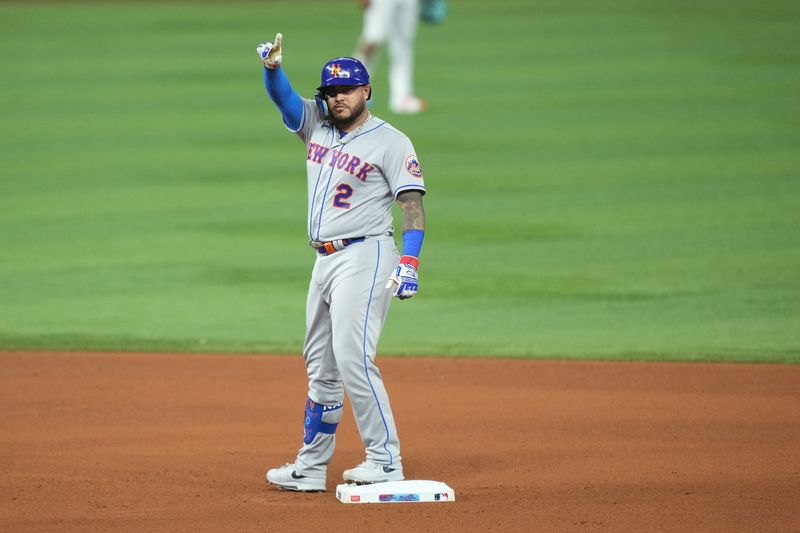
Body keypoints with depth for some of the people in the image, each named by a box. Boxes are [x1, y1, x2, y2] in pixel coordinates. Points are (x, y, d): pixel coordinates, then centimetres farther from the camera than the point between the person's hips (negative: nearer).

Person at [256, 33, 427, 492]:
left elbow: (413, 203, -11)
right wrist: (272, 67, -22)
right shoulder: (316, 124, 13)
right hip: (325, 261, 8)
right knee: (321, 367, 12)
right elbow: (283, 96, 0)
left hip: (364, 258, -8)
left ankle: (386, 461, -17)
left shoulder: (391, 142, -5)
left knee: (352, 358, -18)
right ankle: (311, 467, 18)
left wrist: (410, 262, -23)